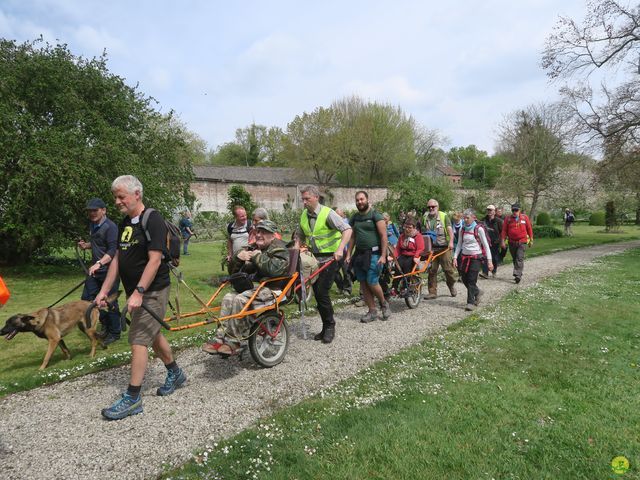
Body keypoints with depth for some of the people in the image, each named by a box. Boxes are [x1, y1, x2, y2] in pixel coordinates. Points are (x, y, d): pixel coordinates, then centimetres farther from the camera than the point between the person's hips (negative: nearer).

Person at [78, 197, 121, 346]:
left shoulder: (110, 227, -16)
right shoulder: (92, 225, 11)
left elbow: (113, 251, -22)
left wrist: (99, 263, -34)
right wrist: (86, 245, 7)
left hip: (109, 270, -9)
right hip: (95, 269, 9)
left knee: (110, 303, -1)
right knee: (86, 298, 11)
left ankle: (114, 334, 16)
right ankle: (106, 325, 28)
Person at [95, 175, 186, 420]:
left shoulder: (153, 220, -16)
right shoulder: (124, 223, 10)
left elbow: (154, 260, -23)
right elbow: (118, 258, 12)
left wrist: (138, 292, -26)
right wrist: (104, 290, 9)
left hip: (152, 291, -9)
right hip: (136, 292, 9)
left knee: (138, 341, -6)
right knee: (153, 335, 19)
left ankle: (132, 398, 4)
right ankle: (175, 374, 37)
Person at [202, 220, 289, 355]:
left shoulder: (279, 249, -8)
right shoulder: (255, 247, 17)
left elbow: (274, 269, -26)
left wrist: (258, 256, -19)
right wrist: (239, 256, -7)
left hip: (273, 289, -8)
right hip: (258, 286, 8)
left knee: (240, 300, -27)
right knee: (228, 298, -9)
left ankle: (235, 341, -16)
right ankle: (224, 336, -7)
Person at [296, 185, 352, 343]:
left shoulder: (327, 213, -14)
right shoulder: (304, 215, 6)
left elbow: (347, 230, -22)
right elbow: (299, 236, 18)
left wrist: (340, 249, -34)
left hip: (330, 258, -7)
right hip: (315, 258, 7)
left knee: (322, 292, -11)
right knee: (317, 293, 7)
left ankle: (330, 327, 6)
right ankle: (327, 327, 21)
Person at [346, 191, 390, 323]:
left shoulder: (376, 215, -5)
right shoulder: (354, 218, 13)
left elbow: (383, 236, -9)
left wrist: (383, 255, -16)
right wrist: (349, 255, 10)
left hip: (373, 254, -6)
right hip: (359, 255, 6)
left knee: (372, 282, -10)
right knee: (363, 284, 5)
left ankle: (384, 303, 17)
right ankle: (372, 311, 15)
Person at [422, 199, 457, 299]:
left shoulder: (444, 216, 0)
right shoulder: (425, 217, 13)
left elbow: (450, 229, -9)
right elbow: (422, 231, 20)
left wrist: (451, 242, -22)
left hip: (444, 247, -3)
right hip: (431, 248, 4)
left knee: (448, 268, -1)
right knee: (432, 270, 3)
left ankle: (452, 286, 24)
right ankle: (432, 292, 10)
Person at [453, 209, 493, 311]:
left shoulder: (479, 229, -7)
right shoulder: (462, 230, 7)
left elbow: (486, 245, -5)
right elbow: (459, 245, 12)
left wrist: (489, 261, -10)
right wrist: (455, 257, 2)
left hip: (476, 257, -5)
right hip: (464, 257, 5)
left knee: (471, 280, -9)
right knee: (465, 279, 6)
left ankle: (471, 302, 0)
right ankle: (477, 292, 33)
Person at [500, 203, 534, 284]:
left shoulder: (525, 217, 1)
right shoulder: (508, 219, 2)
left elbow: (529, 229, 7)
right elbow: (504, 230, 2)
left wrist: (531, 240, 9)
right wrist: (502, 241, -4)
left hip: (522, 242, -3)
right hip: (512, 242, 3)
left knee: (519, 259, -13)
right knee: (515, 259, 13)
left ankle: (517, 275, -17)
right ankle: (519, 274, 27)